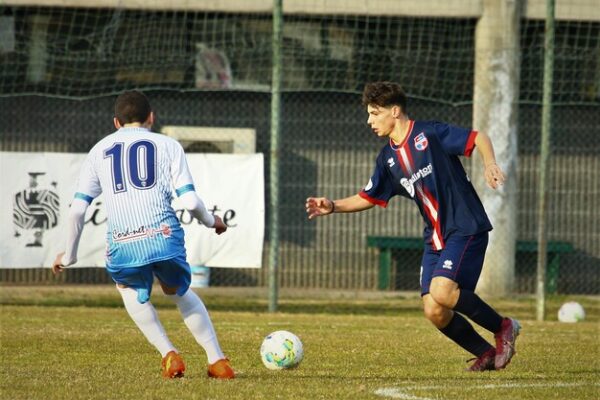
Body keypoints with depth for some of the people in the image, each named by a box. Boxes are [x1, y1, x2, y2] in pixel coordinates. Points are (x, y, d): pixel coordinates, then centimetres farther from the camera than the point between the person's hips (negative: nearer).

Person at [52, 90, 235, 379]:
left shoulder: (99, 151, 18)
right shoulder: (168, 145, 13)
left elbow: (77, 208, 14)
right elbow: (189, 201, 4)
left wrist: (69, 254, 26)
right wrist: (211, 221, 24)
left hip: (122, 244, 0)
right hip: (165, 236, 0)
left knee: (129, 289, 30)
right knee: (180, 291, 27)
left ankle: (169, 354, 13)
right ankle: (217, 361, 22)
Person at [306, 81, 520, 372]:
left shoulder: (429, 134, -9)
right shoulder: (388, 159, 12)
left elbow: (478, 139, -11)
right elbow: (368, 198, 20)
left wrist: (489, 163, -30)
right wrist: (334, 206, 5)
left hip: (465, 229, -7)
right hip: (435, 237, 7)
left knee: (441, 291, -25)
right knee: (434, 312, -5)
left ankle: (503, 328, -5)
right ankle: (486, 354, 12)